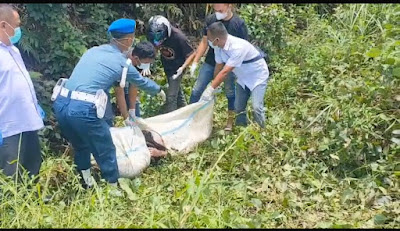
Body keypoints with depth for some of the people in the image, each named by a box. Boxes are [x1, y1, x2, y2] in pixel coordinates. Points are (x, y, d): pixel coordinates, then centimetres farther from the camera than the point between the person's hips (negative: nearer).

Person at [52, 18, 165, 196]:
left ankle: (86, 183, 41)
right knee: (106, 152, 13)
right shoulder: (121, 63, 6)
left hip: (61, 104, 7)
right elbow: (141, 82, 23)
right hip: (84, 110, -7)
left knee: (80, 146, 28)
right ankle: (113, 190, 26)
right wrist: (159, 90, 44)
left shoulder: (93, 51, 20)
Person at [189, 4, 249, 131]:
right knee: (197, 90, 2)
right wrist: (195, 62, -1)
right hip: (210, 62, 3)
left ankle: (230, 121, 29)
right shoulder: (210, 19, -7)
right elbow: (204, 42, 2)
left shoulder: (239, 24, -15)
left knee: (230, 93, 12)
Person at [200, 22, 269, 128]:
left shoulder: (238, 47, -37)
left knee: (257, 107, -18)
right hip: (243, 77, 7)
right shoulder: (218, 46, -14)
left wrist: (210, 89, -34)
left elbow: (225, 72, -37)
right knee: (238, 108, 8)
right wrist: (213, 87, 4)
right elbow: (219, 66, -2)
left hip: (258, 76, -7)